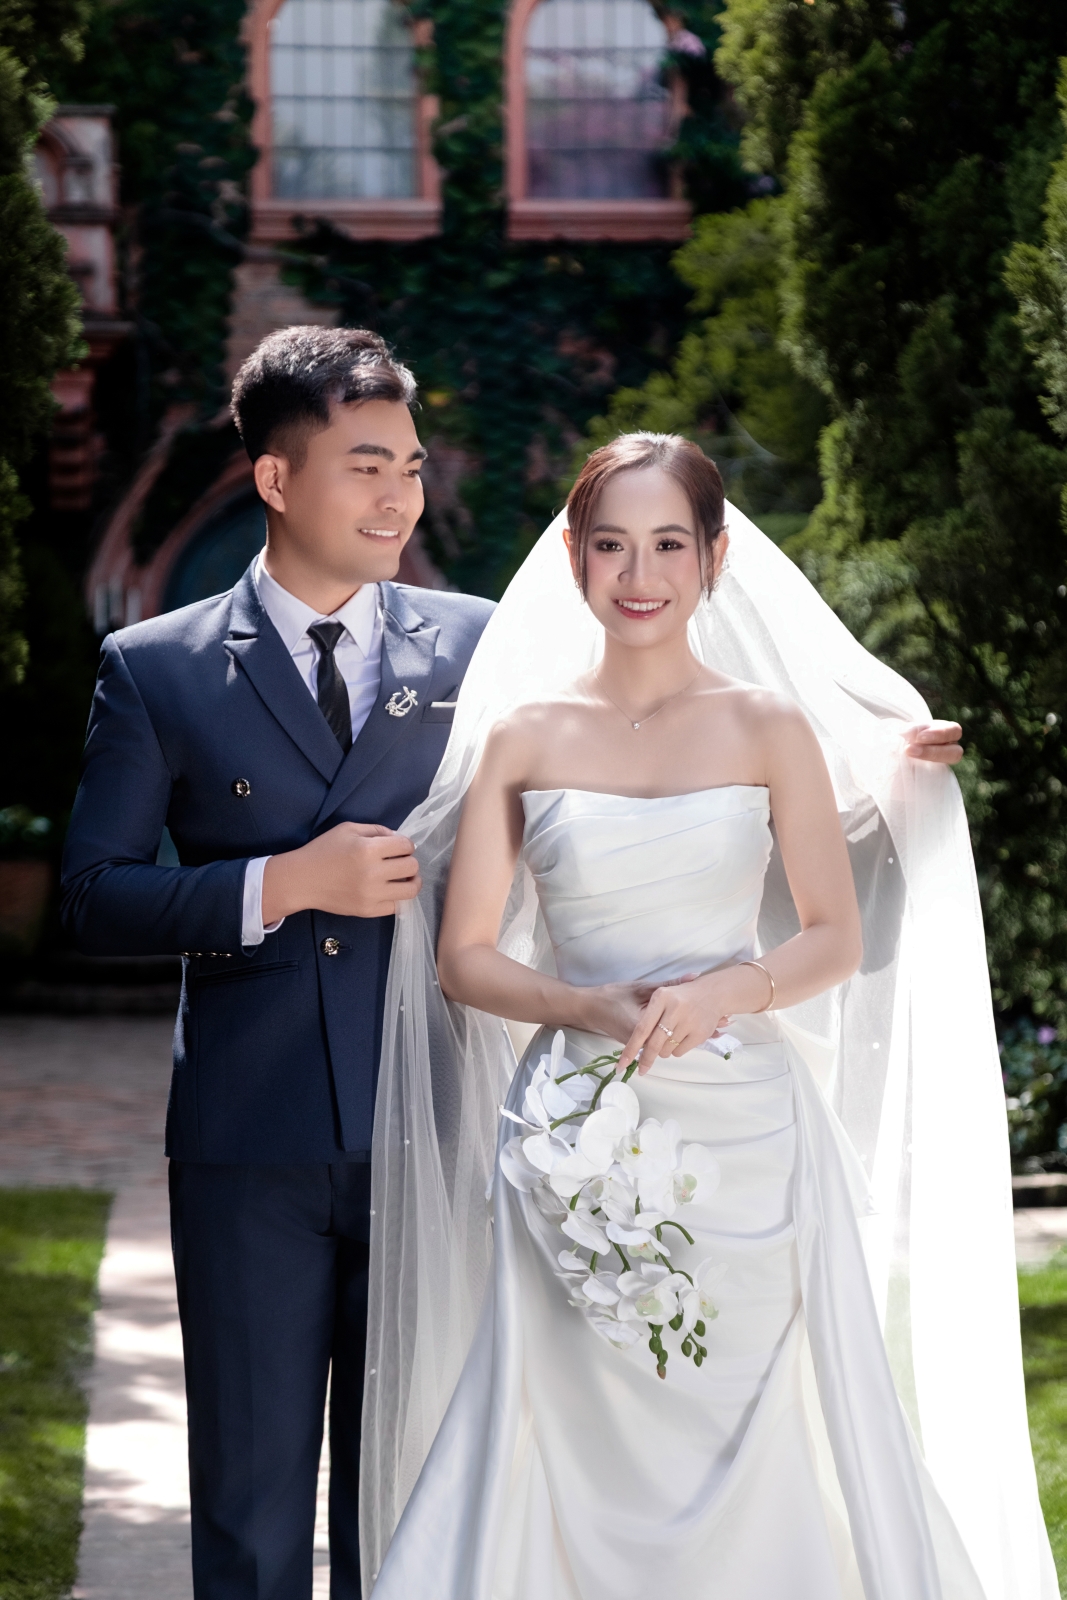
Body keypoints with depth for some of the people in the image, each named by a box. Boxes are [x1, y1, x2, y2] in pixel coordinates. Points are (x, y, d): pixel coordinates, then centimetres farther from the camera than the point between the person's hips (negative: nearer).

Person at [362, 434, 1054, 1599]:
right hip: (577, 1144, 0)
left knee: (748, 1450, -1)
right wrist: (594, 1009, -13)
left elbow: (837, 938, 4)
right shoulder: (519, 737, 5)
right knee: (573, 1450, -3)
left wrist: (720, 993, -14)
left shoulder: (771, 728, 3)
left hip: (742, 1127, 0)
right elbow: (463, 958, 4)